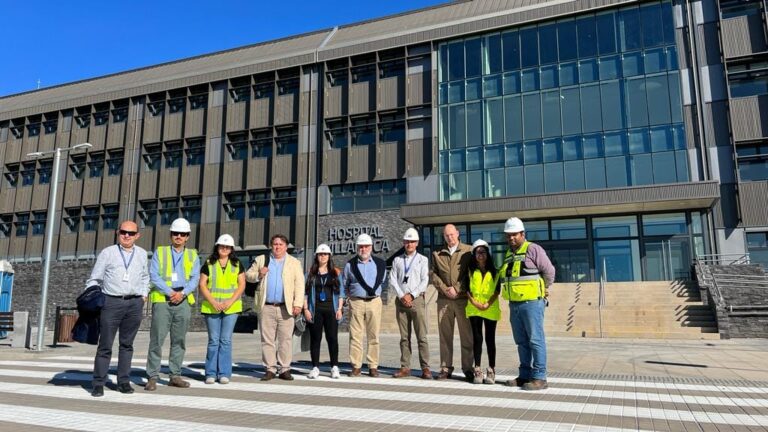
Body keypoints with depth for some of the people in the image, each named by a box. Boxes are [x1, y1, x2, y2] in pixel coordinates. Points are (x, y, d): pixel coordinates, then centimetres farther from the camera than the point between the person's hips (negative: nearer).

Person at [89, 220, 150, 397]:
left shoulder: (142, 254, 10)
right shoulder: (107, 253, 1)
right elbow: (94, 279, 4)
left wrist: (144, 295, 15)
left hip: (135, 304, 3)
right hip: (111, 302, -3)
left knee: (127, 344, 9)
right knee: (105, 345, 0)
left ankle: (124, 381, 17)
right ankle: (98, 383, 9)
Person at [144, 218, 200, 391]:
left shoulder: (193, 255, 14)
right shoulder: (160, 252, 9)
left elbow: (195, 278, 4)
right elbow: (154, 276, -2)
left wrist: (182, 293, -12)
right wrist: (170, 292, -12)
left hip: (183, 302, 2)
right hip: (162, 300, -2)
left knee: (179, 340, 6)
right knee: (157, 339, -5)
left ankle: (175, 376, 14)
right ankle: (152, 377, 1)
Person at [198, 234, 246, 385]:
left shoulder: (237, 264, 8)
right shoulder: (208, 264, 6)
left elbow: (241, 285, 4)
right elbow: (202, 285, 2)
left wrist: (230, 301, -9)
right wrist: (213, 302, -10)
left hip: (231, 308, 0)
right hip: (211, 308, 0)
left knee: (226, 340, 1)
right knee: (213, 340, 3)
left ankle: (224, 373, 6)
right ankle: (211, 373, 11)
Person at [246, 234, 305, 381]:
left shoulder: (294, 263, 9)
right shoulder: (261, 260, 13)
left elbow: (299, 285, 3)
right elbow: (248, 275, 15)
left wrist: (298, 303, -8)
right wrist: (258, 275, -7)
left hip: (285, 308, -1)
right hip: (266, 308, 1)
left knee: (286, 339, 0)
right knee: (267, 340, 4)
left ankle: (285, 369, 7)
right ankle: (270, 369, 12)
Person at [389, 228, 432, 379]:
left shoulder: (423, 260, 7)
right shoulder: (397, 260, 13)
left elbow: (424, 281, -1)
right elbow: (392, 280, 5)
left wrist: (411, 295, -10)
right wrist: (402, 296, -7)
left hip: (417, 299, -2)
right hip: (401, 300, 2)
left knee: (422, 336, -5)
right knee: (404, 337, 5)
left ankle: (425, 368, -2)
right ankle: (405, 367, 9)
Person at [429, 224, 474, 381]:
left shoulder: (468, 251, 4)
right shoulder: (437, 254, 14)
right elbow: (433, 274, 8)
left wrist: (457, 289, -9)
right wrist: (444, 288, -6)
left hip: (463, 299, -2)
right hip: (443, 300, 3)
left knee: (466, 335, 0)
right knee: (445, 335, 4)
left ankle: (468, 368, 9)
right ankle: (445, 368, 10)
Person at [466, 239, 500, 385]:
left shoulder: (493, 271, 7)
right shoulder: (470, 271, 9)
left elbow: (497, 289, 1)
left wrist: (488, 304, -12)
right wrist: (474, 302, -11)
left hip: (490, 309, -1)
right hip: (474, 308, 1)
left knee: (490, 339, 2)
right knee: (477, 338, 0)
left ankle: (491, 371, 9)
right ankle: (478, 371, 4)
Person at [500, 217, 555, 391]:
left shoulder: (532, 249, -5)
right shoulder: (509, 254, 17)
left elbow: (549, 271, -7)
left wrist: (542, 290, 2)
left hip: (531, 303, -8)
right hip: (514, 304, 8)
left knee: (536, 340, -5)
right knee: (521, 342, 11)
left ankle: (539, 378, -1)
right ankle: (525, 375, 18)